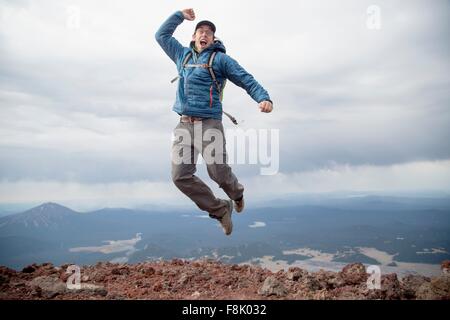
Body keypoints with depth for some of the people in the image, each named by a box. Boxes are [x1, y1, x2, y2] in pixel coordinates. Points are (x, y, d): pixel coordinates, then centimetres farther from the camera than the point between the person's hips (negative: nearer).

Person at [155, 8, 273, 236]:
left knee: (218, 172, -7)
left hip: (209, 123, -4)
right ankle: (220, 209, 9)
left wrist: (264, 98, -19)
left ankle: (237, 194, 30)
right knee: (181, 176, -7)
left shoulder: (220, 58, 6)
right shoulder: (182, 55, 20)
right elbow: (161, 35, 35)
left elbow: (247, 81, -2)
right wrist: (180, 15, 30)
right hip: (184, 125, 5)